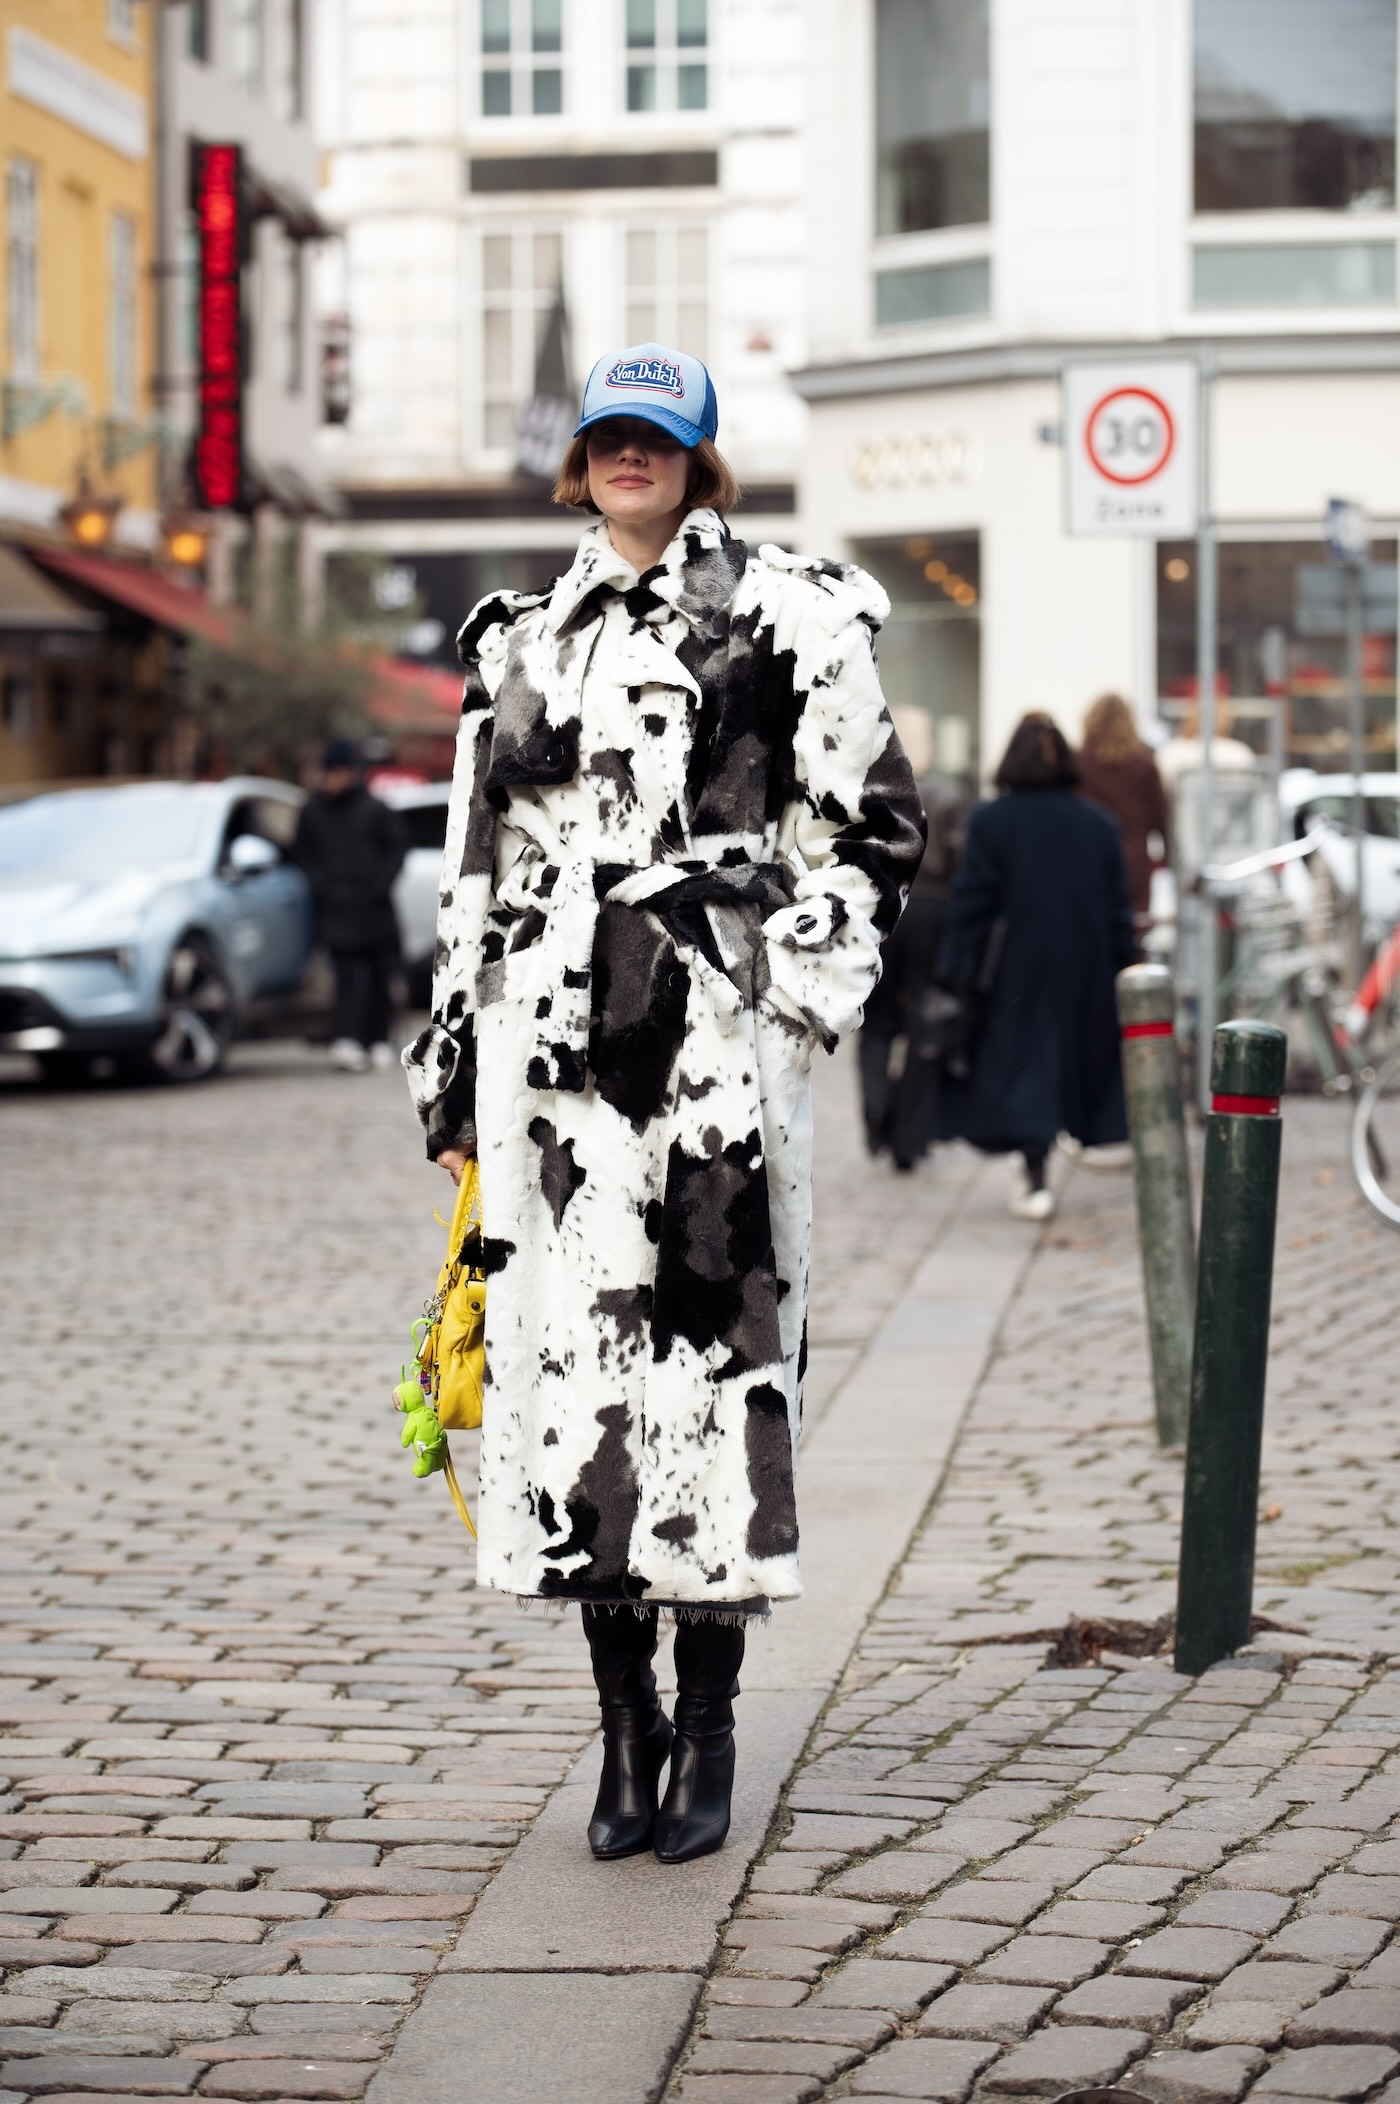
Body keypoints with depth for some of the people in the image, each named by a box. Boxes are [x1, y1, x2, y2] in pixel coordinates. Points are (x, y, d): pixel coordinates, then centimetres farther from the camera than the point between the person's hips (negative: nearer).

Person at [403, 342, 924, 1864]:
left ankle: (707, 1735, 3)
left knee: (716, 1355, -6)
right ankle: (625, 1731, 10)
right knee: (572, 1365, 1)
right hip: (554, 1045, 4)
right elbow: (476, 871, 19)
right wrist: (456, 1077, 15)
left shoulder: (783, 617, 5)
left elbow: (874, 824, 6)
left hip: (715, 1039, -3)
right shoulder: (519, 645, 17)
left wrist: (799, 992, -4)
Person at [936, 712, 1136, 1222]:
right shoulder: (1099, 825, 2)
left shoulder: (990, 821, -7)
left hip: (1016, 972, -3)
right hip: (1084, 971, 3)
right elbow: (1118, 908, 4)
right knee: (1074, 1060, 17)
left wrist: (958, 971, -7)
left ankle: (1036, 1181, -11)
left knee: (1022, 1069, -1)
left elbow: (972, 902, -10)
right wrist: (1122, 971, 9)